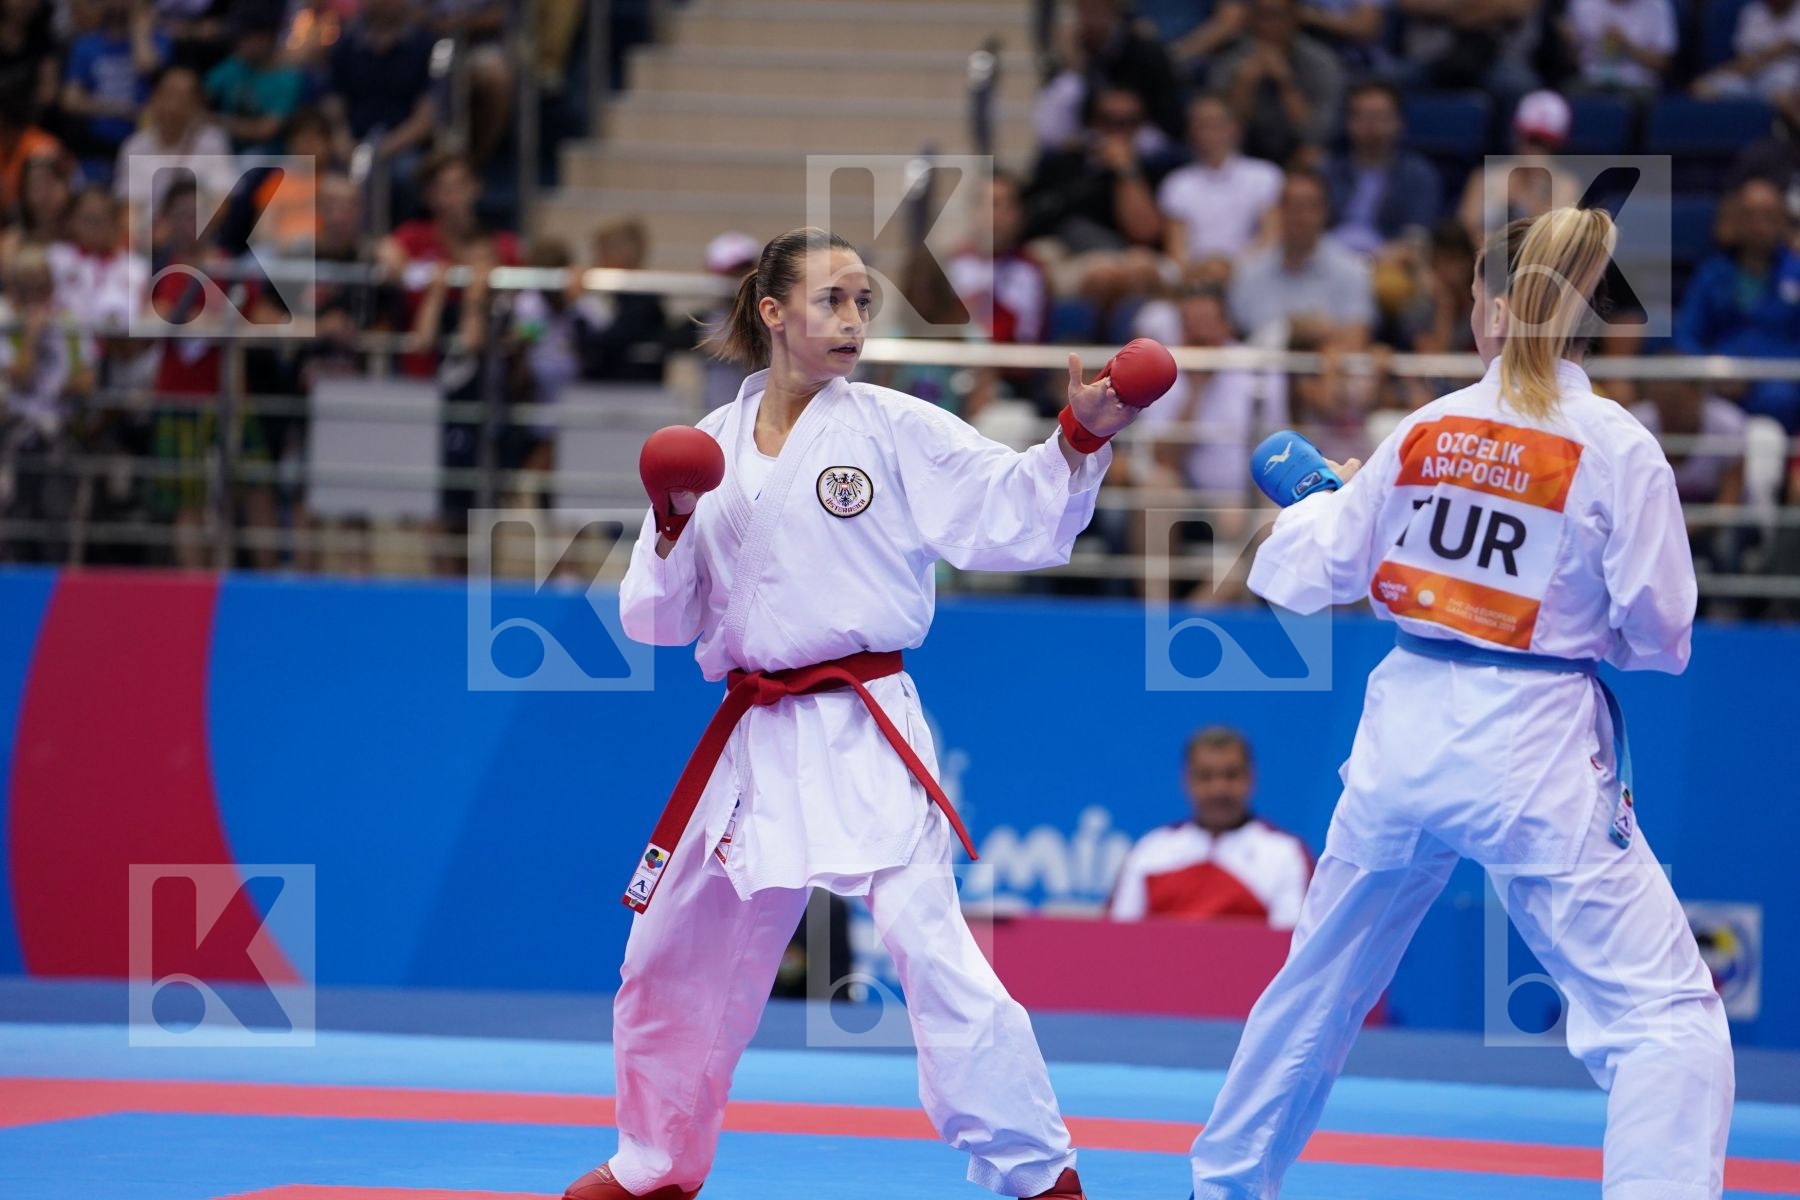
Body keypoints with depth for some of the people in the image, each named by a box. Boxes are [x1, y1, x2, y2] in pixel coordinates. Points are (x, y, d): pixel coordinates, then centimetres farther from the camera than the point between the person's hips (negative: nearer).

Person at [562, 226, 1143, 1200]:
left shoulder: (893, 428, -3)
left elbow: (1014, 516, -11)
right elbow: (660, 621, 10)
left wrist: (1079, 438, -27)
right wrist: (673, 530, -8)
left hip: (863, 737, -5)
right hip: (750, 743, 5)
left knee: (932, 950, -20)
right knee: (674, 964, 17)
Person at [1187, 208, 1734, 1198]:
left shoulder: (1423, 432, 1)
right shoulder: (1616, 450, -9)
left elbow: (1315, 571, 12)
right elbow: (1657, 634, -6)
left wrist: (1322, 502, 33)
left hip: (1405, 734, 5)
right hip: (1533, 746, -5)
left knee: (1319, 981, 26)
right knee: (1665, 1013, -5)